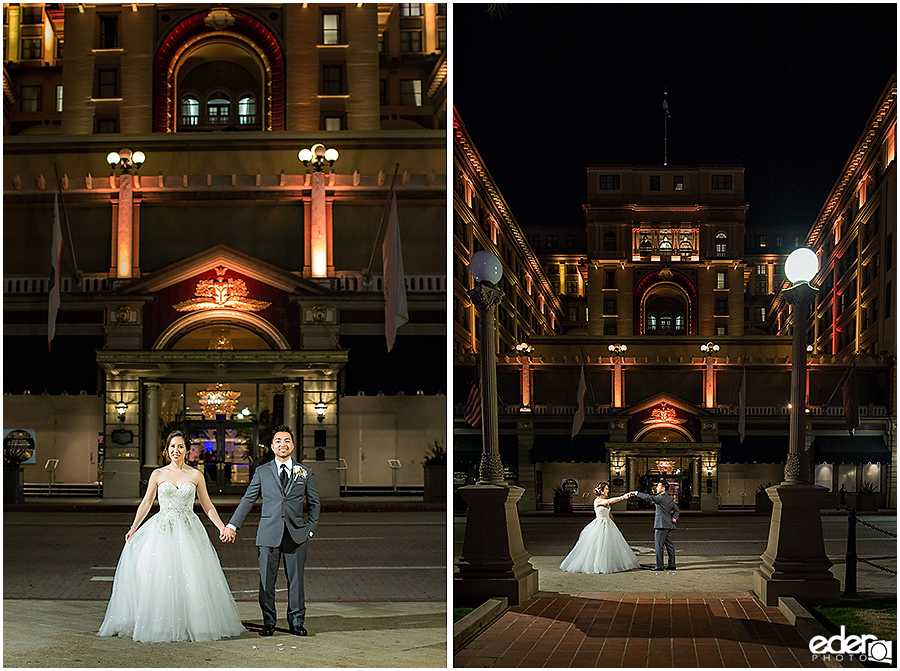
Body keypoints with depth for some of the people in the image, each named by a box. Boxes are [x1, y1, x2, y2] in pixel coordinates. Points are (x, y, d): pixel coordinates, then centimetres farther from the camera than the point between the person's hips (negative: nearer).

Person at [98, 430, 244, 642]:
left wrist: (222, 527, 2)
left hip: (188, 529, 0)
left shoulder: (195, 475, 4)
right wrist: (134, 527, 2)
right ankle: (159, 625, 5)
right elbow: (146, 503, 8)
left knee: (191, 579, -3)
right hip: (162, 529, 0)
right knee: (158, 577, -4)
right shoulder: (158, 474, 4)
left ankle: (193, 624, 8)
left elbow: (207, 505, 9)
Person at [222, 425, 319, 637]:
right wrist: (232, 525, 2)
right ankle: (269, 622, 13)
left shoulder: (305, 472, 9)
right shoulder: (262, 472, 8)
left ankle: (296, 622, 15)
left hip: (296, 535, 0)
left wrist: (310, 529, 6)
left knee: (296, 580, 4)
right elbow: (248, 500, 8)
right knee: (266, 580, 2)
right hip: (269, 534, 0)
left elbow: (314, 503, 14)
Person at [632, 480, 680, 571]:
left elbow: (648, 497, -17)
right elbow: (677, 510, 19)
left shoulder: (660, 497, -12)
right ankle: (672, 565, 13)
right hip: (669, 526, 9)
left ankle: (659, 566, -6)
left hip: (661, 525, -9)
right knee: (669, 545, 12)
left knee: (659, 545, -5)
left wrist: (636, 493, -10)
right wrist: (674, 518, 7)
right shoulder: (670, 499, 15)